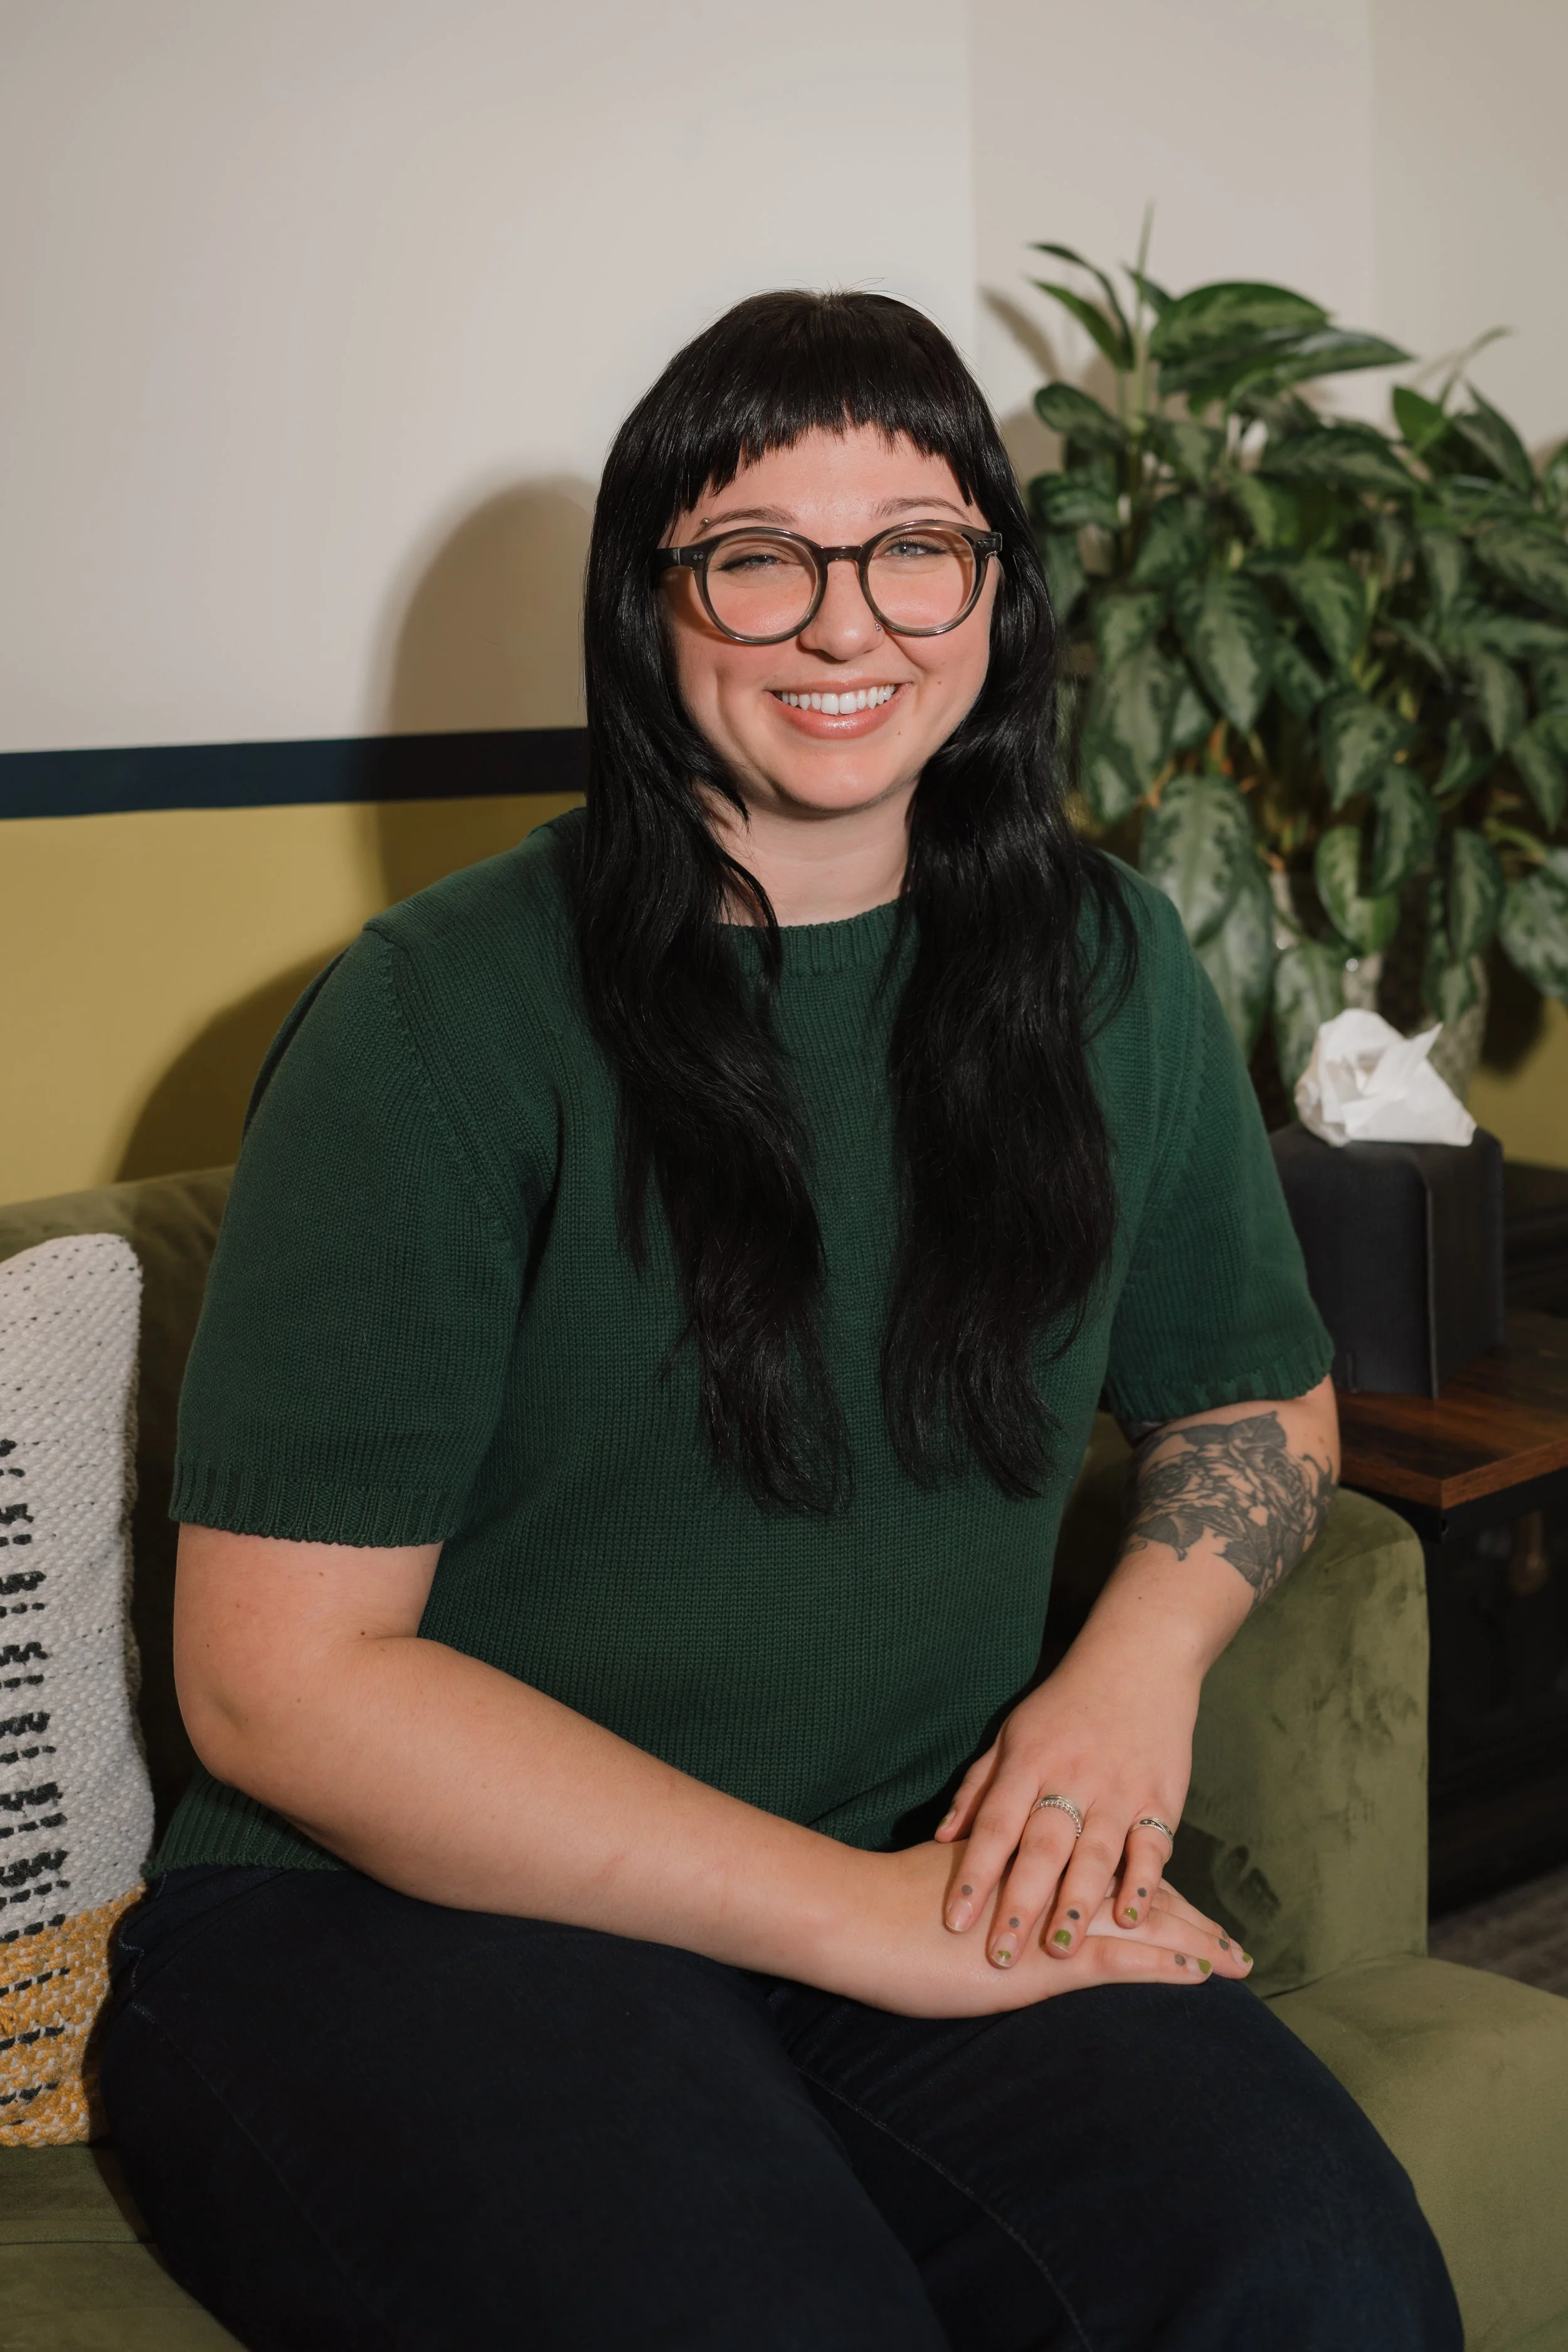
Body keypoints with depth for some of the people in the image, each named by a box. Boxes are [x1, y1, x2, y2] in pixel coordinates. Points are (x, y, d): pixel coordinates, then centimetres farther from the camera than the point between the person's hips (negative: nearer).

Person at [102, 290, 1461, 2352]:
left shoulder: (1107, 970, 8)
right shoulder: (443, 1020, -8)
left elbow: (1259, 1400, 22)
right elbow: (281, 1678, -12)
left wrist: (1144, 1654, -2)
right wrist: (866, 1915, -15)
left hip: (927, 1885, 4)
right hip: (399, 1917, -3)